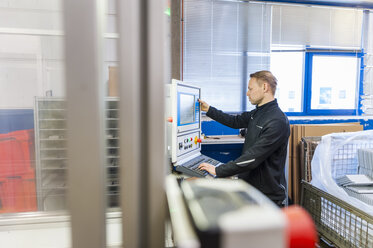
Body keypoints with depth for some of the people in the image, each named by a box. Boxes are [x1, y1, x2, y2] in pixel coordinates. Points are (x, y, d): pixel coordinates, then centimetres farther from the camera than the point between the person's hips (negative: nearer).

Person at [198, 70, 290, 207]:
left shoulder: (277, 121, -22)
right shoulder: (257, 113, 9)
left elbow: (252, 158, -27)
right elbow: (236, 121, 23)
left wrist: (218, 170, -24)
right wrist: (208, 109, 22)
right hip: (249, 185, 8)